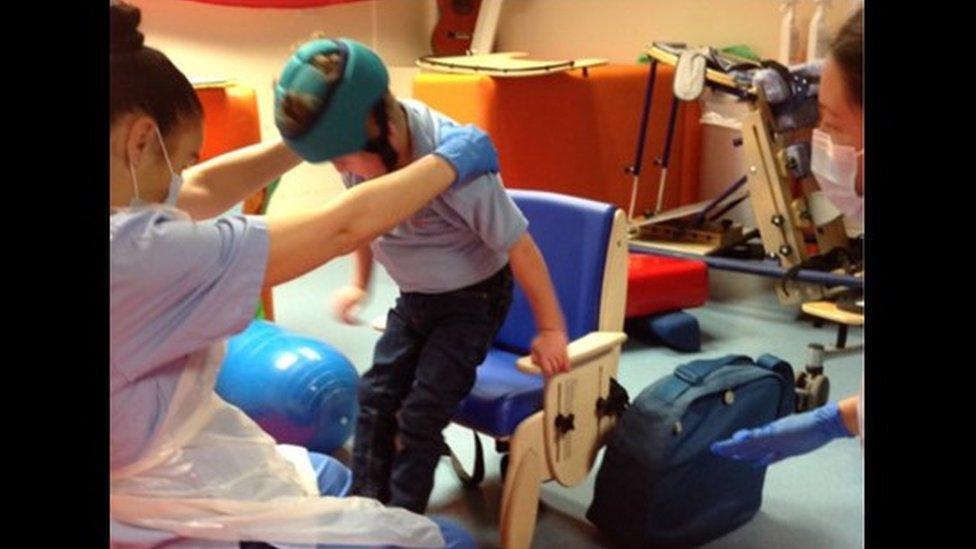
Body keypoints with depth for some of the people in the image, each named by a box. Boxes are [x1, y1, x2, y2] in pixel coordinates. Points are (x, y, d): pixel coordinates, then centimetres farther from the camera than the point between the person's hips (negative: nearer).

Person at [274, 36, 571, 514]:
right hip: (414, 297, 6)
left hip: (473, 299, -6)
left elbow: (518, 246, -25)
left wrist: (550, 329, -16)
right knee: (375, 397, 4)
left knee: (420, 413, -9)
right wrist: (359, 284, 13)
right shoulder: (359, 152, -17)